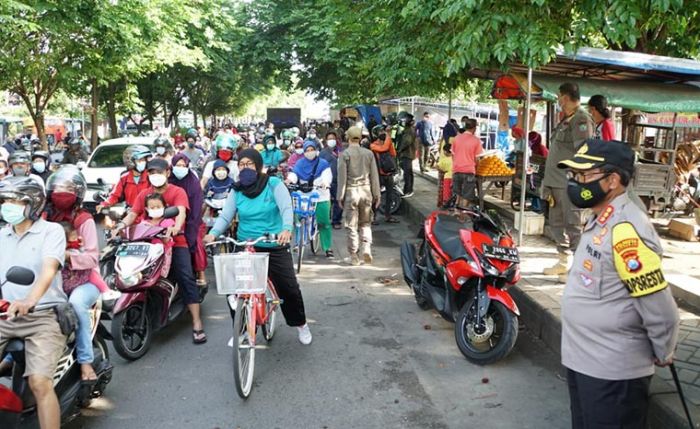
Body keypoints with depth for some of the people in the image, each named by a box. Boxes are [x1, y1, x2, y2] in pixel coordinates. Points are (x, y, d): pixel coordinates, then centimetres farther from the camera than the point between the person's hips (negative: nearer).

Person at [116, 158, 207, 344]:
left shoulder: (178, 192, 2)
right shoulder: (144, 195, 16)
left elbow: (181, 211, -16)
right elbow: (133, 213, 5)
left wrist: (176, 227, -38)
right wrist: (121, 225, -17)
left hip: (175, 241, -4)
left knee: (186, 278, -16)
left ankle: (197, 323, -17)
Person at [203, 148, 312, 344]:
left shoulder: (274, 184, -6)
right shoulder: (236, 191, 4)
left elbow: (286, 209, -17)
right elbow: (225, 216, -3)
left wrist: (287, 229, -37)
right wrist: (213, 233, -23)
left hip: (275, 246, -3)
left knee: (289, 288, 1)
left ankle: (301, 324, 25)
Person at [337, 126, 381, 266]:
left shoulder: (344, 154, -5)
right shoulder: (369, 153, 4)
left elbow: (342, 177, -6)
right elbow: (374, 176, 6)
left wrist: (340, 196, 0)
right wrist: (377, 195, 12)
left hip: (351, 191, -3)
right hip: (366, 191, 3)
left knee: (352, 225, 4)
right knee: (365, 223, 15)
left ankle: (354, 256, 7)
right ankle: (366, 247, -3)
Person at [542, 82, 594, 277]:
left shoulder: (582, 119, -11)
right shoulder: (565, 120, 18)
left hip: (570, 183, -10)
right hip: (556, 181, 10)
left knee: (572, 224, -6)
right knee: (557, 223, 15)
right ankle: (563, 262, 26)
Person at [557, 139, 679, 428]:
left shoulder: (626, 229, -25)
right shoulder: (600, 220, 6)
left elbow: (660, 309, -23)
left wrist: (663, 356, -7)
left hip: (611, 372, -9)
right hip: (583, 361, 9)